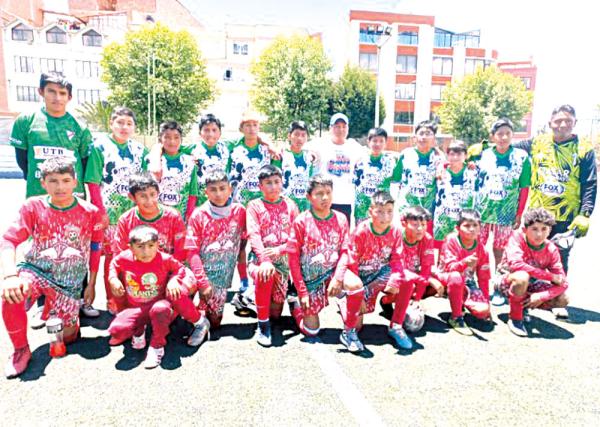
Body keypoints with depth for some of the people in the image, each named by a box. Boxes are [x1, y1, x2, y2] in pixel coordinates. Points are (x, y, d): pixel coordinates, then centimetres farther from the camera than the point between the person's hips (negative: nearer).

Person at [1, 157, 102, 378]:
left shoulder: (90, 212, -7)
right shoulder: (33, 206, -7)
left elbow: (95, 251, 4)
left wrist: (91, 285, 7)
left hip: (70, 282, 1)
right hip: (36, 270, 0)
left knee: (68, 337, 2)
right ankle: (21, 349, -8)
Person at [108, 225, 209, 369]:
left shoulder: (164, 259, -17)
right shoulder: (124, 258, -12)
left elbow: (180, 268, -1)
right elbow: (114, 265, 11)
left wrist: (174, 280, -21)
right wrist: (113, 279, -8)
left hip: (159, 302, -2)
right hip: (136, 308, 2)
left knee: (159, 309, -42)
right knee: (116, 331, -25)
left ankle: (157, 347, -17)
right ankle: (138, 331, 11)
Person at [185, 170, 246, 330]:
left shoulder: (240, 211, -1)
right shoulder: (198, 215, -6)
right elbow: (192, 251, -8)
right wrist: (203, 282, -16)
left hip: (225, 273, 2)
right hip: (204, 272, -1)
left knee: (214, 321, 0)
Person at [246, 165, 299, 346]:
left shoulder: (290, 205, 6)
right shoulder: (254, 206, 0)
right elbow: (254, 236, -14)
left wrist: (279, 249, -19)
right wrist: (265, 260, -30)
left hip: (283, 260, 3)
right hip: (259, 258, -2)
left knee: (275, 312, 2)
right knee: (266, 274, -39)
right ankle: (263, 326, -22)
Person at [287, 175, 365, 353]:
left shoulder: (340, 219, -4)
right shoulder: (301, 221, -12)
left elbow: (344, 251, -5)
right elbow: (293, 258, -9)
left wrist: (337, 278, -22)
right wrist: (302, 291, -11)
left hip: (332, 271, 2)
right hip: (310, 278, -1)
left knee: (356, 285, -32)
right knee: (311, 331, 4)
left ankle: (349, 332, -11)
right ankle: (295, 303, 35)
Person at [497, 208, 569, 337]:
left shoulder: (551, 249, -12)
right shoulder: (517, 237, -23)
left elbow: (562, 282, -14)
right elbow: (515, 264, -39)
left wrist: (541, 297, -30)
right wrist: (551, 276, -32)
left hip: (530, 285, 5)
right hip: (508, 283, -5)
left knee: (563, 300, -15)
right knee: (522, 277, -38)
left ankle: (524, 306, 10)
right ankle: (515, 318, -16)